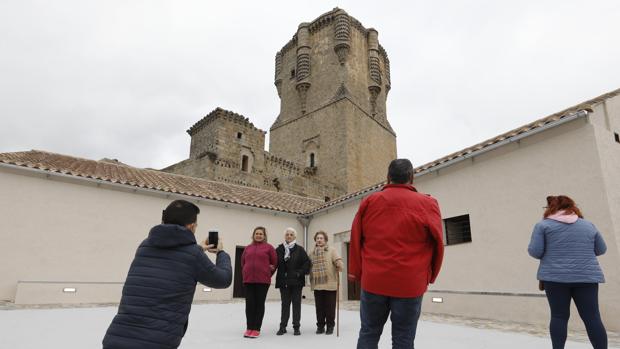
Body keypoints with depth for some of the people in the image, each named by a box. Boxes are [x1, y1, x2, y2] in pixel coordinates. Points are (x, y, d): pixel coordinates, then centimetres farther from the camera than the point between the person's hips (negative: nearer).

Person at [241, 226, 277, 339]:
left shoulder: (269, 247, 0)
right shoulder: (248, 248, 10)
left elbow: (274, 262, 2)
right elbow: (243, 262, 17)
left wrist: (268, 274, 5)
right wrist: (245, 274, 10)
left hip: (263, 280, -3)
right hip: (248, 280, 3)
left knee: (260, 303, 2)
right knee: (249, 304, 5)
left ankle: (256, 329, 9)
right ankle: (249, 328, 16)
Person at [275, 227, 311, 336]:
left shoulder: (300, 249, 0)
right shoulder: (279, 249, 3)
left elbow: (307, 262, -2)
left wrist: (300, 272, -10)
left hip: (296, 281, -1)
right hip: (283, 281, 1)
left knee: (296, 303, 5)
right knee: (285, 304, 8)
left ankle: (296, 327, 14)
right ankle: (282, 326, 17)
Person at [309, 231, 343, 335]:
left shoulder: (331, 250, -3)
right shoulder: (312, 253, 9)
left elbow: (338, 261, -13)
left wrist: (339, 265, -32)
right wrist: (311, 280, 6)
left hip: (330, 284, -3)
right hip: (317, 285, 3)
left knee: (330, 306, 4)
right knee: (319, 307, 11)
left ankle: (330, 326, 19)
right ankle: (320, 326, 24)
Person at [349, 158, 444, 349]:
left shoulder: (369, 202, 4)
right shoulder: (427, 204, -2)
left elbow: (355, 240, 7)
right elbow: (437, 244, 0)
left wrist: (355, 272, 15)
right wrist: (429, 276, 12)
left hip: (373, 280, 2)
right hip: (410, 283, -1)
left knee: (368, 333, 14)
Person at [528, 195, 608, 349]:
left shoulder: (543, 225, 1)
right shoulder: (588, 225, 12)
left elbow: (535, 251, -6)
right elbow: (601, 249, 21)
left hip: (555, 277, -2)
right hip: (586, 277, 3)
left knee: (559, 316, 4)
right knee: (592, 317, 6)